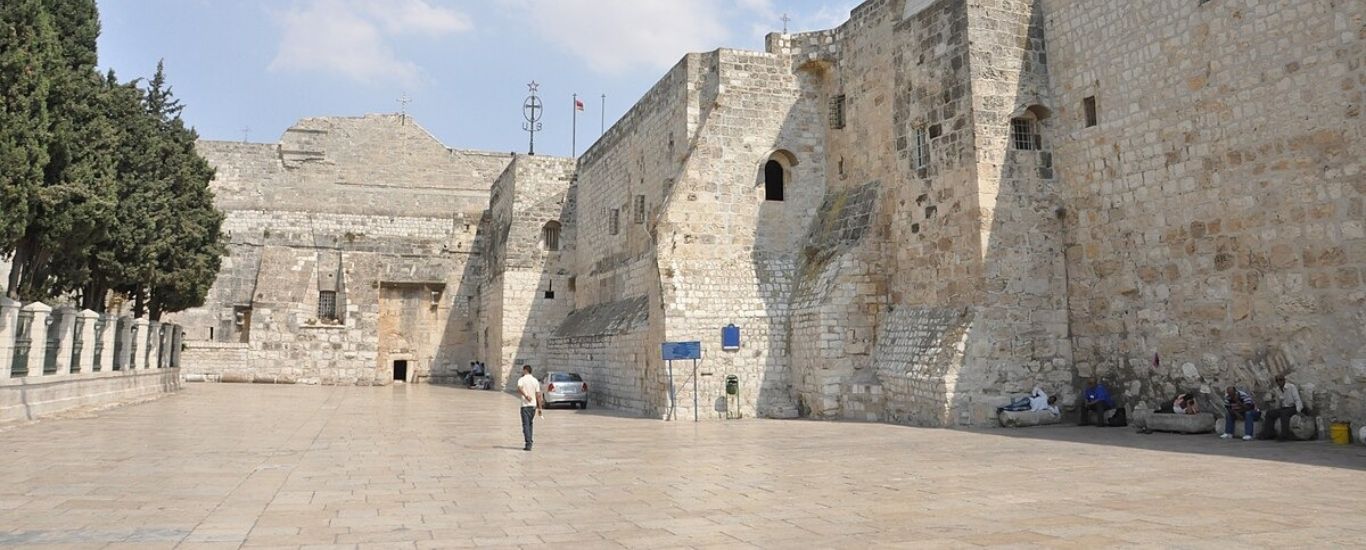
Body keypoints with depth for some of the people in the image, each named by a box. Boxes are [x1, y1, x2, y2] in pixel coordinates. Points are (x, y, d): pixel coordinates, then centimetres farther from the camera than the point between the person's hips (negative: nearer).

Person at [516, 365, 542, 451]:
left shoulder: (521, 379, -3)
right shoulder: (535, 380, 8)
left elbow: (519, 388, -27)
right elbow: (538, 395, 5)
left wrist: (526, 395, -27)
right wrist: (539, 408, 6)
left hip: (525, 405, -4)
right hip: (533, 405, 4)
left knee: (526, 425, -3)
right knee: (530, 424, 19)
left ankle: (528, 444, -10)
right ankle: (530, 442, 21)